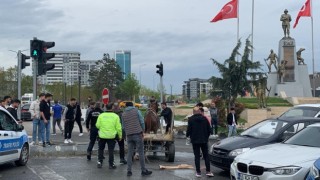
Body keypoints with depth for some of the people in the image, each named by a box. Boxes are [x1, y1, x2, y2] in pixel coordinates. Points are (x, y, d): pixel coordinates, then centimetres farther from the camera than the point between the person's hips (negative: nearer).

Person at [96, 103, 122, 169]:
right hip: (111, 136, -1)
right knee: (111, 150, 6)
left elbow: (97, 125, -3)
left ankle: (99, 162, 17)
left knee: (101, 149, 17)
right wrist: (120, 135, 5)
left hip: (102, 136, 1)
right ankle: (111, 164, 9)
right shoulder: (115, 116, -6)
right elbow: (118, 127, -5)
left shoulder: (101, 115, -4)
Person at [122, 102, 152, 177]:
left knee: (130, 153, 8)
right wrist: (142, 131, 10)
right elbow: (142, 122, -1)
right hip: (137, 134, -3)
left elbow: (124, 126, 12)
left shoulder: (123, 114, 11)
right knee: (141, 153, 2)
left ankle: (129, 171, 6)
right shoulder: (136, 111, 2)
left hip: (129, 135, 3)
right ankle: (143, 170, 6)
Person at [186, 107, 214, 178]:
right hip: (204, 140, 2)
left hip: (195, 140, -2)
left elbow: (189, 129, -10)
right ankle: (208, 171, 6)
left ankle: (198, 172, 3)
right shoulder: (204, 118, 1)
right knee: (206, 156, 10)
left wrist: (187, 135, 11)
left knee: (197, 156, 3)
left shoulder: (191, 119, -9)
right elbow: (209, 130, 3)